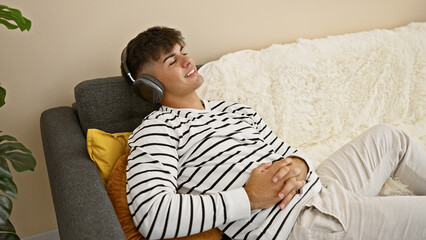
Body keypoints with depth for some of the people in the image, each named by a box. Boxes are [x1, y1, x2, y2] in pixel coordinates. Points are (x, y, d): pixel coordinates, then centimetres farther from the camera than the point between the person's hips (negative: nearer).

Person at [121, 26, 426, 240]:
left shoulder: (234, 109, 13)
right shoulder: (155, 130, -11)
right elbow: (150, 216, -26)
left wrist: (299, 165, -11)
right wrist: (249, 198, -22)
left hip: (319, 188, 9)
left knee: (387, 136, 23)